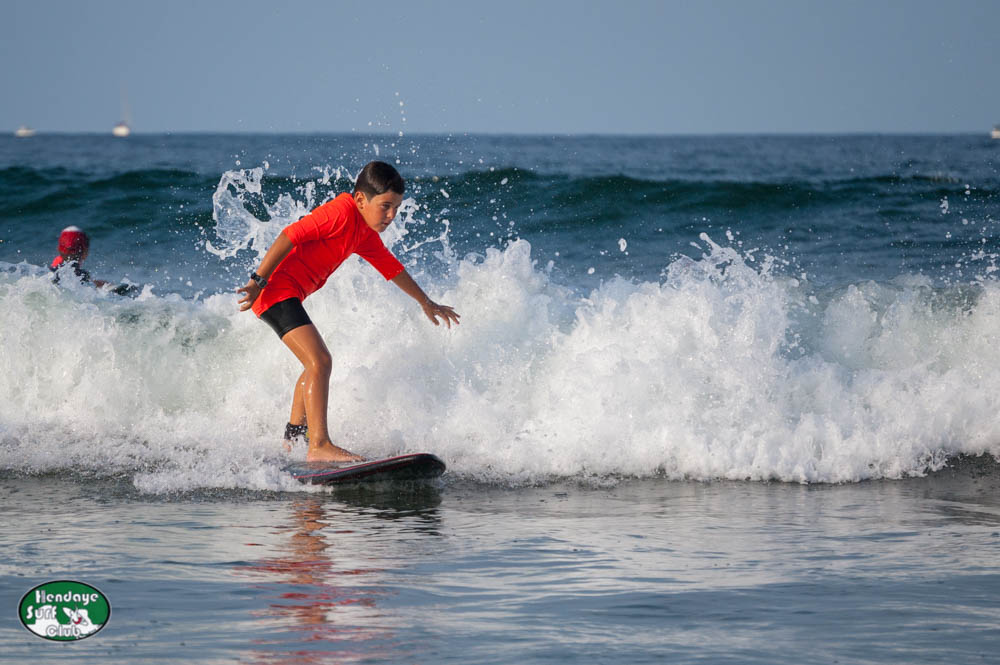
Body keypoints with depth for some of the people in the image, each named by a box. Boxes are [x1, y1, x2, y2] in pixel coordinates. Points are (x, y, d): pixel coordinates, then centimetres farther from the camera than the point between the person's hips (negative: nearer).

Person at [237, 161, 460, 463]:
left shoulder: (366, 235, 14)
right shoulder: (341, 212, -16)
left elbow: (392, 267, 29)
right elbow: (289, 236, -22)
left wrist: (427, 303, 38)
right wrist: (258, 281, -25)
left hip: (290, 295, 11)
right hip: (277, 288, -11)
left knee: (316, 363, 26)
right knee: (319, 361, -20)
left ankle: (294, 437, 38)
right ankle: (319, 446, -25)